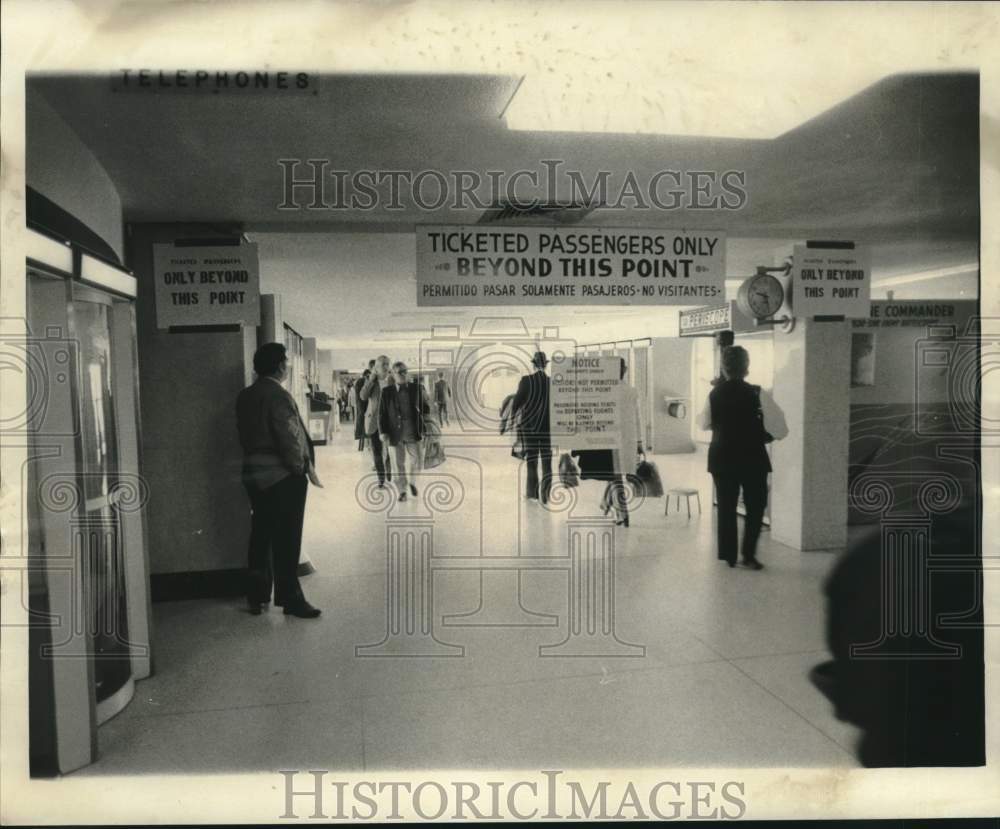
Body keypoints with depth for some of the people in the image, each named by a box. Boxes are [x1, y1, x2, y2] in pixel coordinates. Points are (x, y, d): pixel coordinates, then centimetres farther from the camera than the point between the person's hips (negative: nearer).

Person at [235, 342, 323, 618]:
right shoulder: (278, 396, -17)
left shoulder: (245, 396, 8)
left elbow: (245, 434, 12)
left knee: (261, 535, 15)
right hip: (282, 476, -8)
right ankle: (290, 598, 7)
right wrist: (306, 468, -9)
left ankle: (256, 596, 22)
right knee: (286, 539, 0)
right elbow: (290, 439, -19)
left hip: (254, 474, 8)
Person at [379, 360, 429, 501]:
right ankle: (402, 491, 25)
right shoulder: (387, 392, 1)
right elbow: (382, 413, 2)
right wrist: (383, 432, -5)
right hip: (396, 434, 0)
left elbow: (424, 407, 12)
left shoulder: (416, 388, 3)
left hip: (414, 433, 0)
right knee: (399, 464, 8)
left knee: (418, 463, 0)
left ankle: (412, 481, 32)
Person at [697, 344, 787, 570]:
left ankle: (728, 555, 17)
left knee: (726, 506, 12)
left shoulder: (714, 394, -3)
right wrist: (761, 435, 5)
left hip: (721, 457, 3)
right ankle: (748, 555, 9)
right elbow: (779, 429, -14)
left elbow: (704, 423, 14)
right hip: (752, 458, -3)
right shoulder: (757, 394, -14)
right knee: (755, 506, 12)